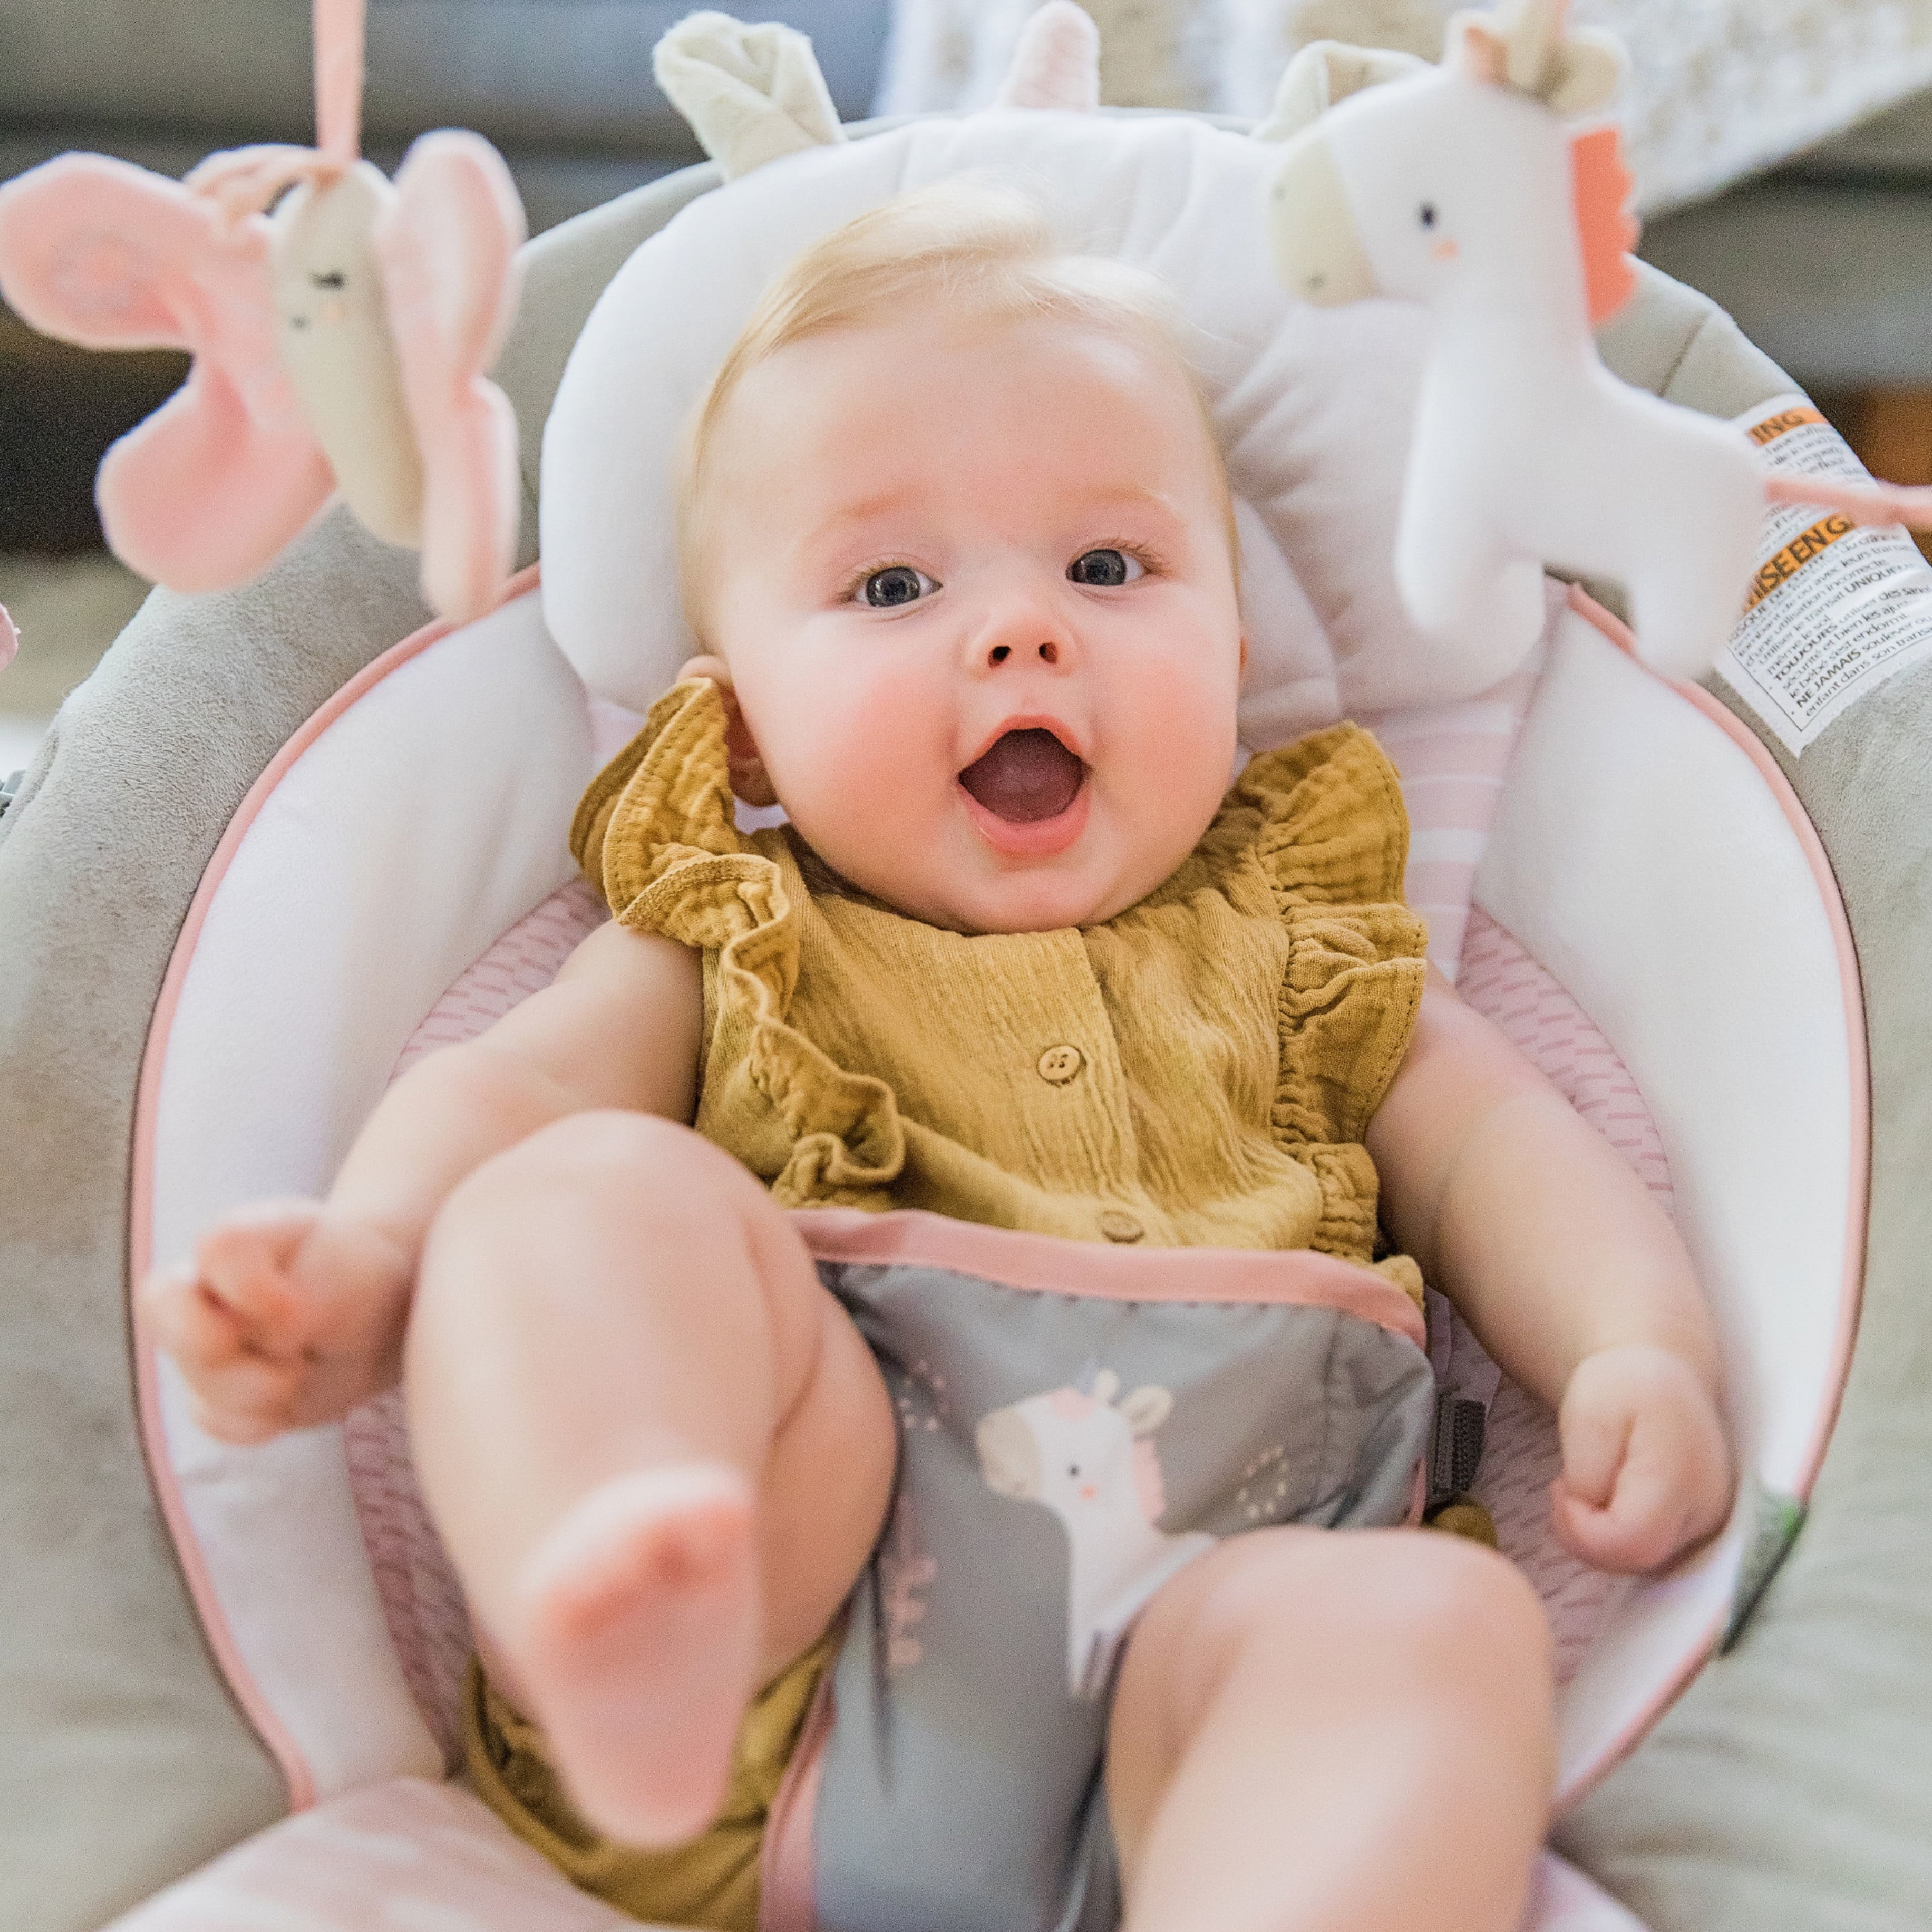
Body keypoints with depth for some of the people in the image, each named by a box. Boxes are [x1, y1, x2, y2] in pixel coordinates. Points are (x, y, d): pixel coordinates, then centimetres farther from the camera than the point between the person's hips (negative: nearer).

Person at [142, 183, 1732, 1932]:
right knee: (603, 1192, -25)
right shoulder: (731, 936, 23)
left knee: (1437, 1624, -30)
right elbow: (510, 1088, 9)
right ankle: (623, 1627, -51)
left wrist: (1643, 1355, 1)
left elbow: (1488, 1151, 22)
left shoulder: (1290, 932, 27)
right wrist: (369, 1259, -14)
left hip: (1199, 1575, 1)